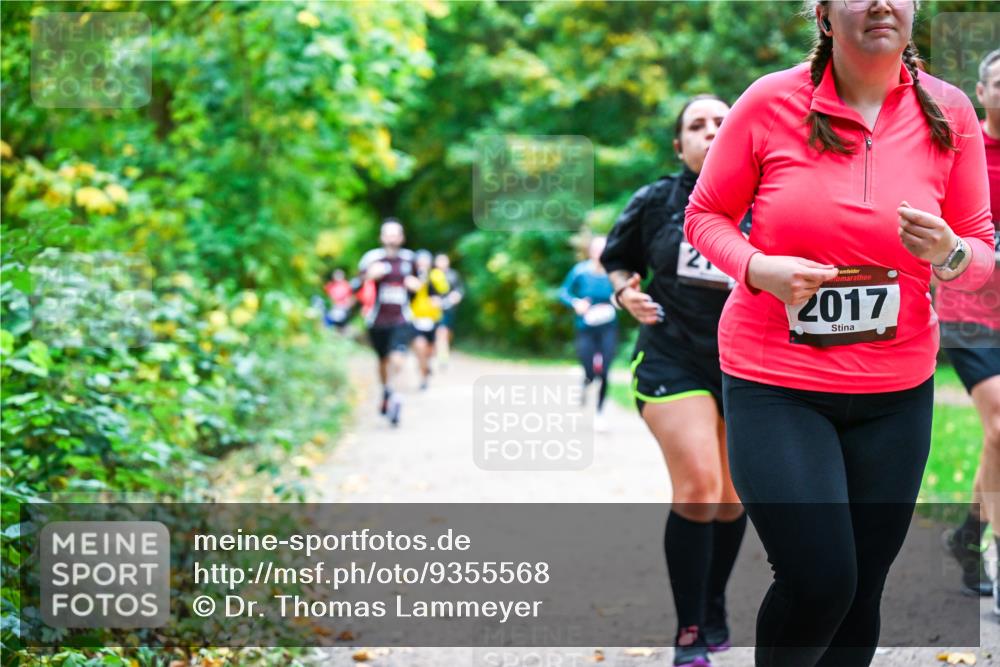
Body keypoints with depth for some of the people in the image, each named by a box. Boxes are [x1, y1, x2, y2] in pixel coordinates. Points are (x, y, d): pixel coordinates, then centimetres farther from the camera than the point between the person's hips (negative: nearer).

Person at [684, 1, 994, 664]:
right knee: (819, 583, -12)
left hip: (896, 391, 3)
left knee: (861, 591, 6)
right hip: (774, 382, -3)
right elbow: (706, 216, 4)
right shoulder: (770, 101, -7)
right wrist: (757, 268, -16)